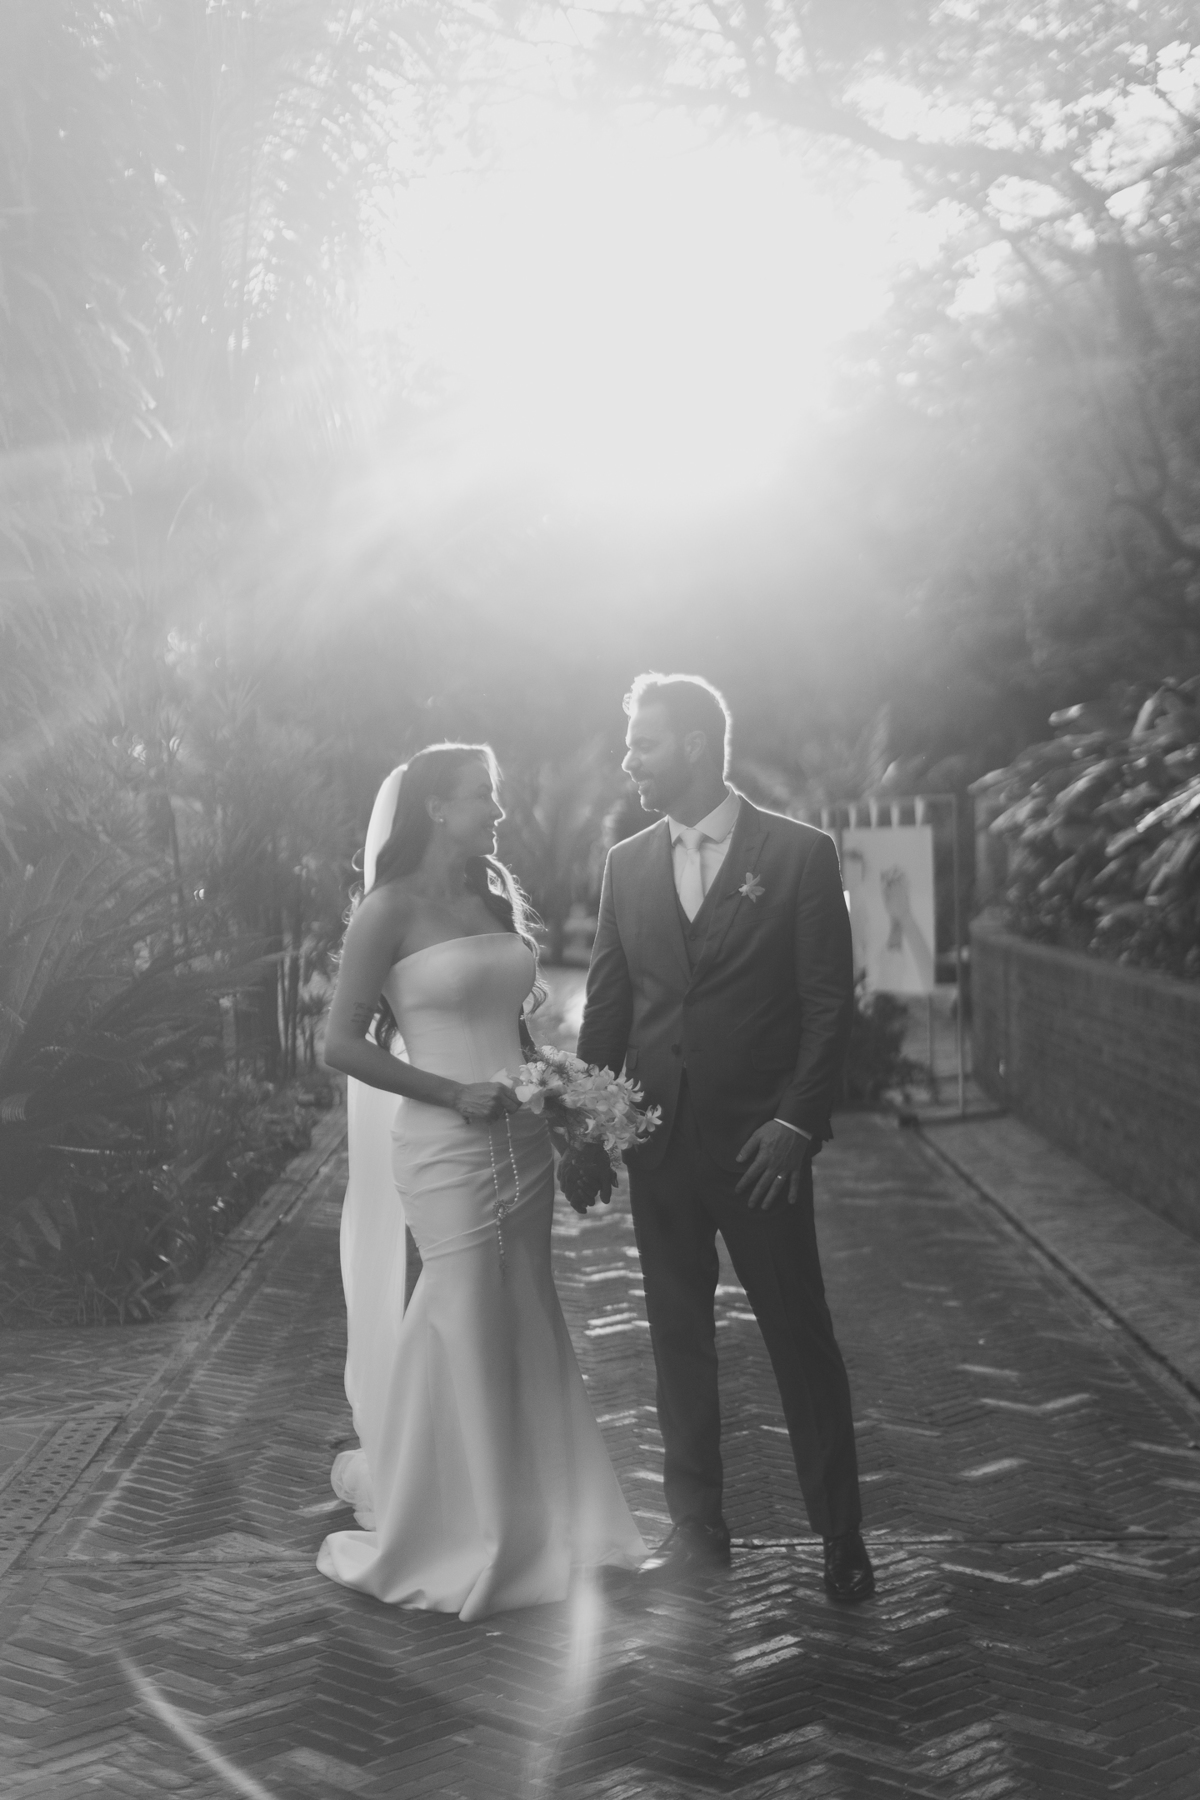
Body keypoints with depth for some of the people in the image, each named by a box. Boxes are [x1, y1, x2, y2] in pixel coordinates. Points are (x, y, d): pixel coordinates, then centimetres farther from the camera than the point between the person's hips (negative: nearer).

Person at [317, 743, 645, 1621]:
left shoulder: (496, 899, 11)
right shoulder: (392, 910, -9)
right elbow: (343, 1043, -12)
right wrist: (454, 1094, -16)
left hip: (522, 1142, 7)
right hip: (445, 1150, -7)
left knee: (529, 1333, 12)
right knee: (465, 1337, -1)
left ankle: (531, 1524, 26)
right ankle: (453, 1536, 18)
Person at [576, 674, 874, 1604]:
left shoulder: (799, 853, -5)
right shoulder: (627, 864, 8)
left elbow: (830, 999, -6)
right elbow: (606, 1004, 11)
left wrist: (798, 1122, -12)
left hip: (760, 1143, -4)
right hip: (658, 1143, 4)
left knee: (801, 1337, 3)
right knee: (678, 1339, 10)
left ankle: (842, 1536, 16)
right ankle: (697, 1528, 22)